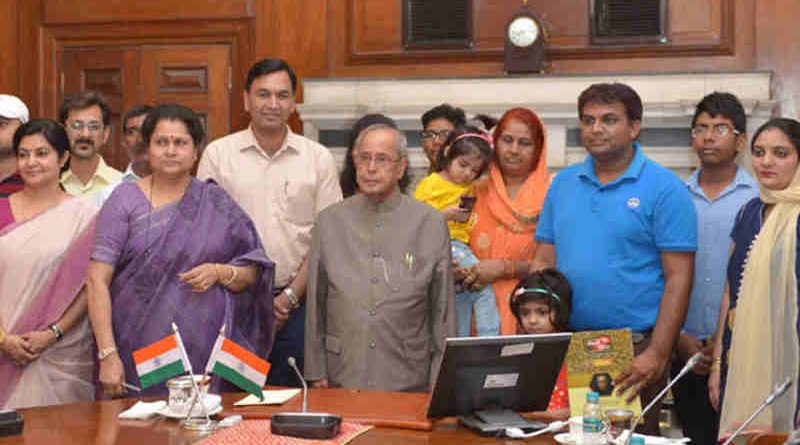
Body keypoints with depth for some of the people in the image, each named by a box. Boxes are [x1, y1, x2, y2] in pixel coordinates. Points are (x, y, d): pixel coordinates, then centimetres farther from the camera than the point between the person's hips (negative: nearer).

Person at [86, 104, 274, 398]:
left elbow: (254, 273, 12)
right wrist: (107, 355, -12)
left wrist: (220, 272, -9)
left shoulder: (217, 204, 11)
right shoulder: (126, 200, 3)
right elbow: (98, 280, -3)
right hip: (140, 349, -2)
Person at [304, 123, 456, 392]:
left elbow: (444, 310, 3)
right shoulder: (330, 221, 6)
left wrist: (440, 380, 0)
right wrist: (316, 373, 5)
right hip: (343, 377, 1)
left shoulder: (430, 224, 1)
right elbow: (316, 304, 8)